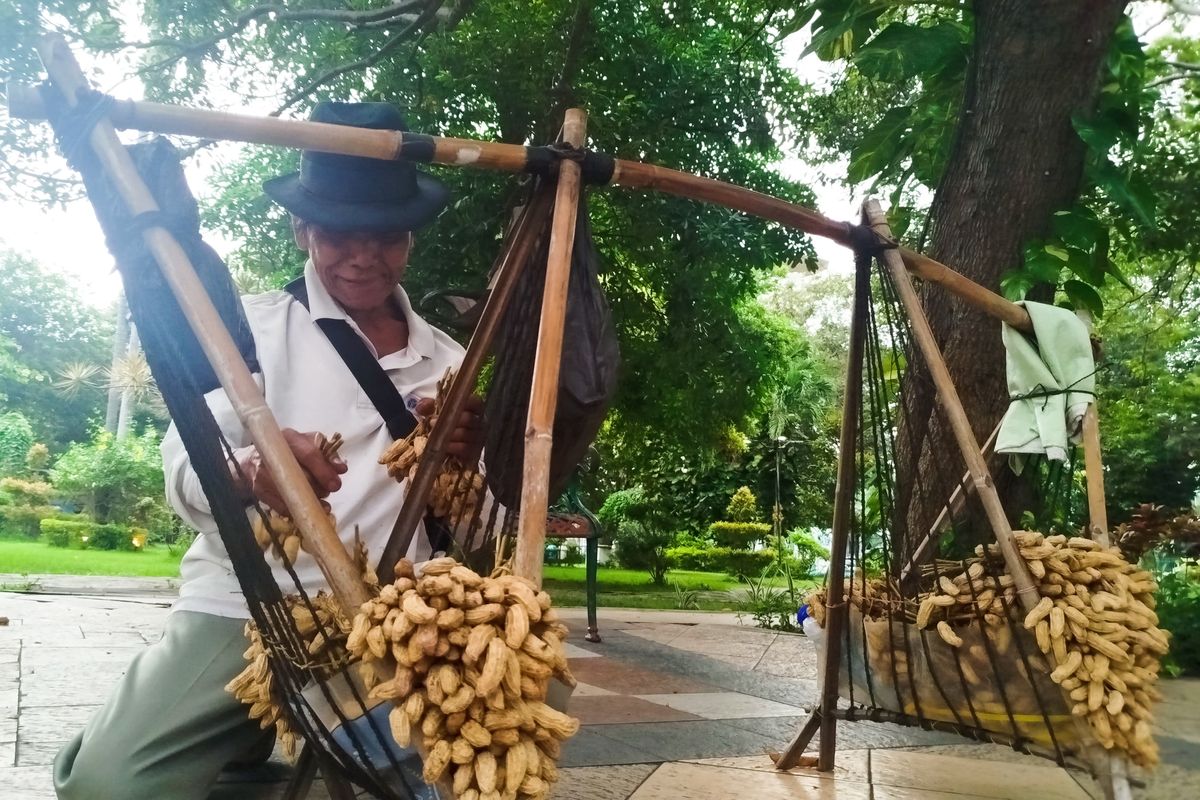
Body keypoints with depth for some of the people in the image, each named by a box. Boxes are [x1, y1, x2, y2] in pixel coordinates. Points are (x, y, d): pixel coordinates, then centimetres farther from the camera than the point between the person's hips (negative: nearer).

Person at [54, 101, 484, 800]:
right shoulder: (254, 325, 5)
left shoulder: (450, 363, 10)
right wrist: (252, 474, -32)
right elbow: (186, 471, -8)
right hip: (241, 610, -1)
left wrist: (462, 471, -14)